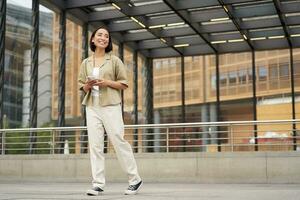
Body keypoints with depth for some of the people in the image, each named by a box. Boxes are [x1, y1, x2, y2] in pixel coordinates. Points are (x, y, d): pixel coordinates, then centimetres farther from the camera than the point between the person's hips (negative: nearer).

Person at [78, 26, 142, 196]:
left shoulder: (114, 60, 4)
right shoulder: (86, 63, 14)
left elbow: (124, 84, 3)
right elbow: (82, 86, 17)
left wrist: (106, 82, -12)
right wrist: (88, 85, -6)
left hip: (110, 106, -4)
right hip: (92, 107, 4)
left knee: (119, 141, -5)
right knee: (95, 145, -1)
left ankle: (135, 180, 7)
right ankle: (98, 184, 2)